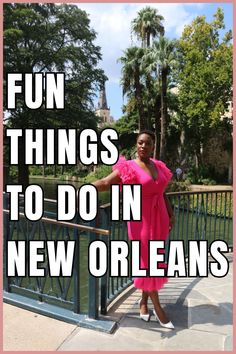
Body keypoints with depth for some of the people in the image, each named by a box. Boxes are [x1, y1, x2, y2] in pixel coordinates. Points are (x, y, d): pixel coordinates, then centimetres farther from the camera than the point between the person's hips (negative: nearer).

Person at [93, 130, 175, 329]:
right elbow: (105, 183, -19)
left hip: (159, 220, 6)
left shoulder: (159, 166, 9)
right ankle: (158, 308, 19)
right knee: (147, 262, 3)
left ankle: (144, 301, 32)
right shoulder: (129, 167, -9)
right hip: (141, 221, -5)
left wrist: (171, 215, 11)